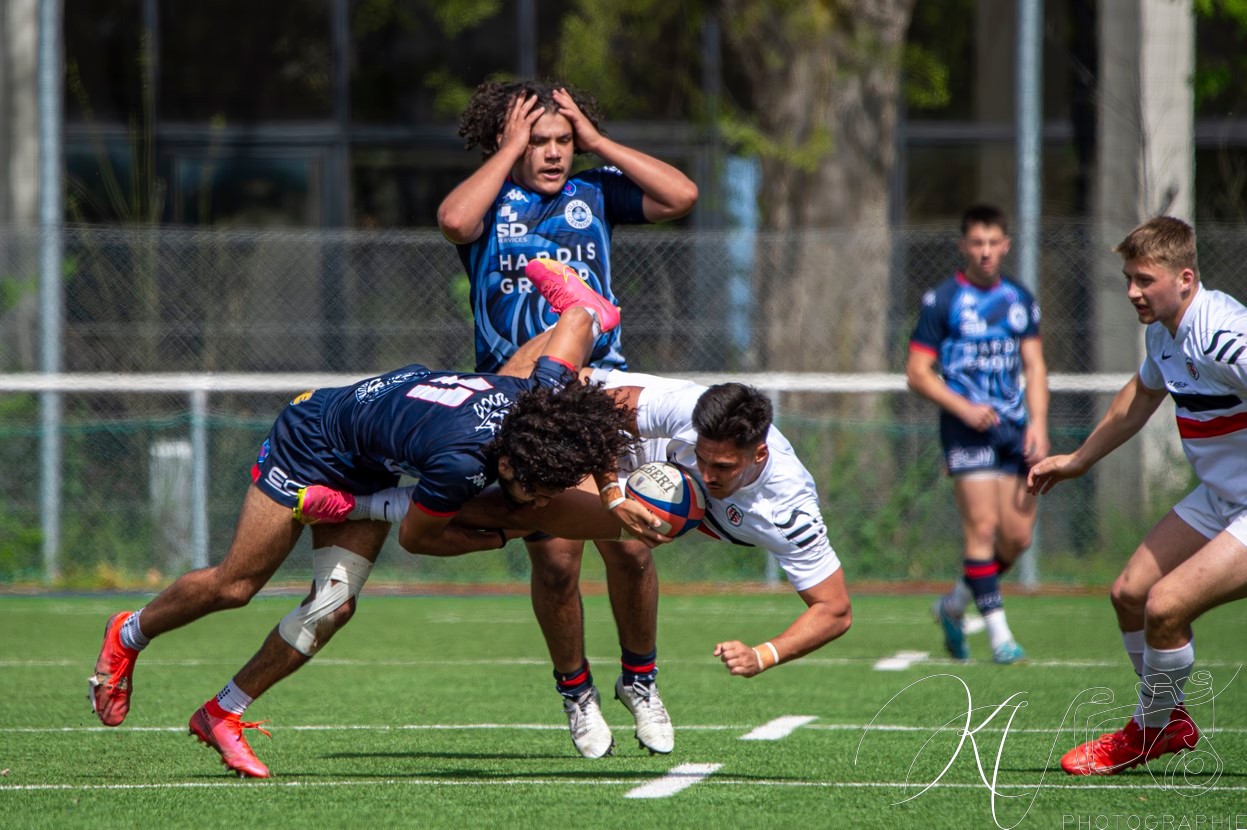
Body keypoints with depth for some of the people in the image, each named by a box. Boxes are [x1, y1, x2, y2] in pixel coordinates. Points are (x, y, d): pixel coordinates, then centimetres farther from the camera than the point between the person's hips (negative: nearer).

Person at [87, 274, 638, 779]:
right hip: (312, 441, -6)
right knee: (234, 587, 3)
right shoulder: (460, 461, -45)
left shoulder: (545, 397, -29)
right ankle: (129, 635, 32)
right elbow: (416, 536, -23)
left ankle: (222, 716, 11)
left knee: (333, 607, -5)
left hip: (370, 474, 6)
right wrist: (502, 537, -14)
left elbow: (579, 316, -10)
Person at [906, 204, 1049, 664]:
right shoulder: (942, 301, -2)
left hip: (1014, 426, 5)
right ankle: (998, 632, -10)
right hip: (967, 429, -5)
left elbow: (1034, 366, 12)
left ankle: (954, 604, 24)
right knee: (982, 527, -14)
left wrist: (1038, 422, -3)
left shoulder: (1020, 300, 12)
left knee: (1018, 535, 2)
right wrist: (963, 408, -15)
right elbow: (917, 372, -3)